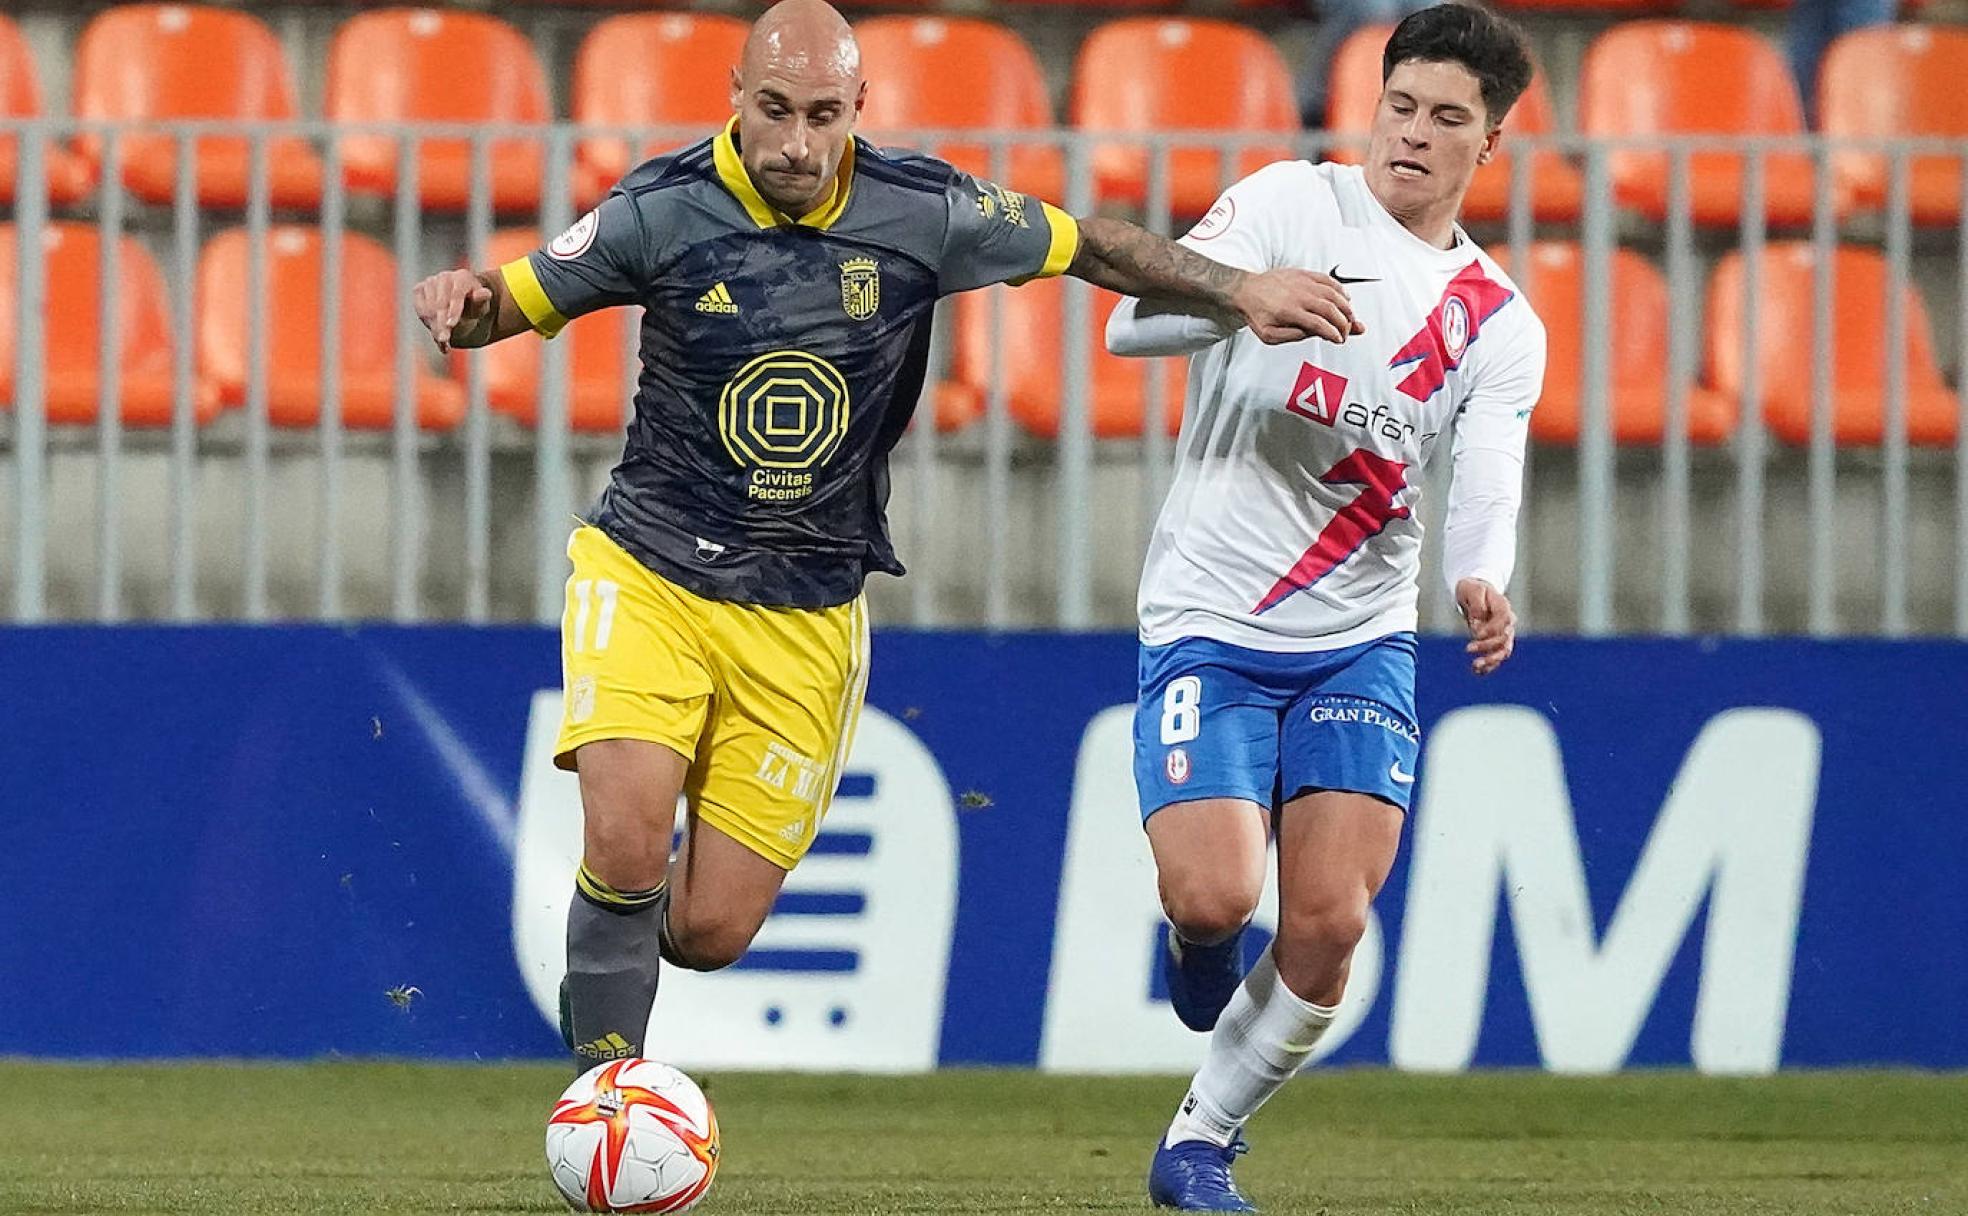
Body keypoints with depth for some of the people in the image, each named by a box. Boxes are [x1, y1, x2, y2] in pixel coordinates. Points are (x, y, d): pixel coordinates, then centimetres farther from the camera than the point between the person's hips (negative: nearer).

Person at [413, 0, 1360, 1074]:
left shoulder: (921, 214, -7)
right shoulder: (663, 211, -10)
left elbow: (1084, 246, 7)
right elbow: (522, 299, 0)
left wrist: (1238, 290, 0)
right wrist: (465, 303, -23)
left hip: (806, 613, 2)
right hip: (649, 572, -1)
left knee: (711, 932, -2)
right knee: (626, 844, -24)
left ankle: (622, 941, 34)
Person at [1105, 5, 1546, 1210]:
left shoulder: (1502, 328, 7)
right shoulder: (1293, 205, -2)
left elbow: (1486, 488, -8)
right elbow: (1132, 324, -12)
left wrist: (1483, 583, -31)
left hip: (1361, 643, 3)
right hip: (1209, 624, -3)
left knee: (1328, 926, -9)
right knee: (1215, 898, -18)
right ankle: (1192, 937, 21)